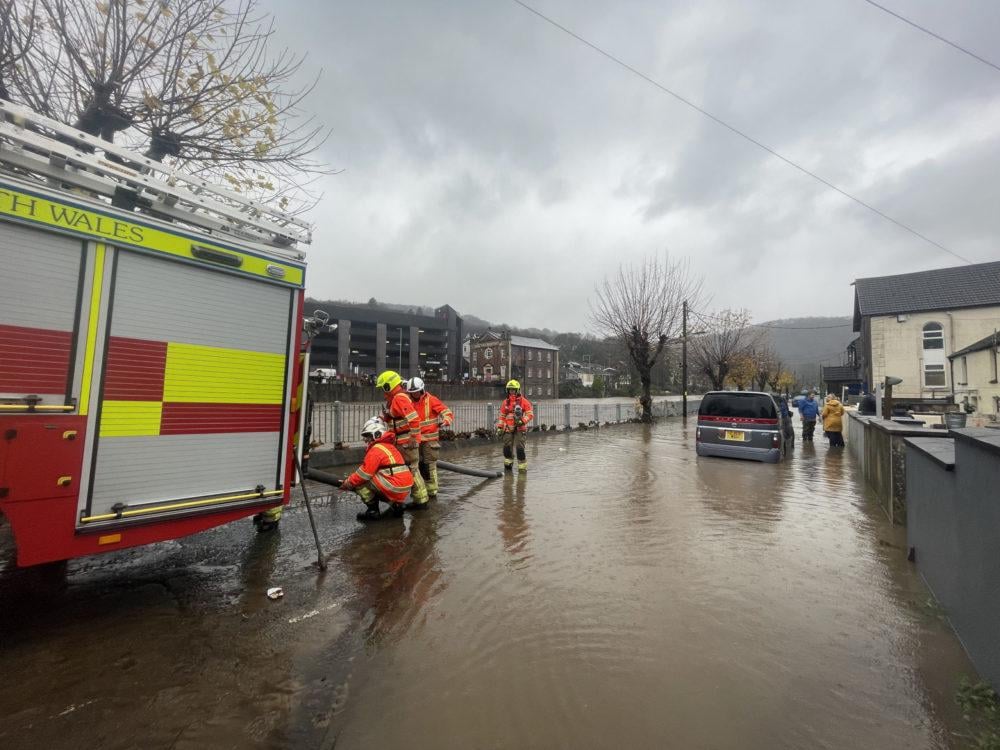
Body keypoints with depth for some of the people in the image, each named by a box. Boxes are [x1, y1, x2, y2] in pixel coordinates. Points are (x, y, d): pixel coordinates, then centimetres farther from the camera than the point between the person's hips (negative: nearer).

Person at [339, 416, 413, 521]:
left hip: (395, 489, -9)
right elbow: (371, 470, 24)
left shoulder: (376, 449, -9)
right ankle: (396, 506, 16)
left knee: (360, 482, 0)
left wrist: (347, 483, 6)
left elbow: (364, 474, -9)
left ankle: (372, 511, 3)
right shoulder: (389, 446, 18)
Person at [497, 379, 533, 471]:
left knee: (520, 448, -6)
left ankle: (522, 467, 5)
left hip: (519, 428, -4)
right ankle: (508, 465, 22)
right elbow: (502, 416, 17)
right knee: (507, 447, 4)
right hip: (508, 428, 4)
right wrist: (499, 427, 10)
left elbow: (530, 413, -5)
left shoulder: (523, 401, -3)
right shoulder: (505, 402, 10)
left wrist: (522, 421, -18)